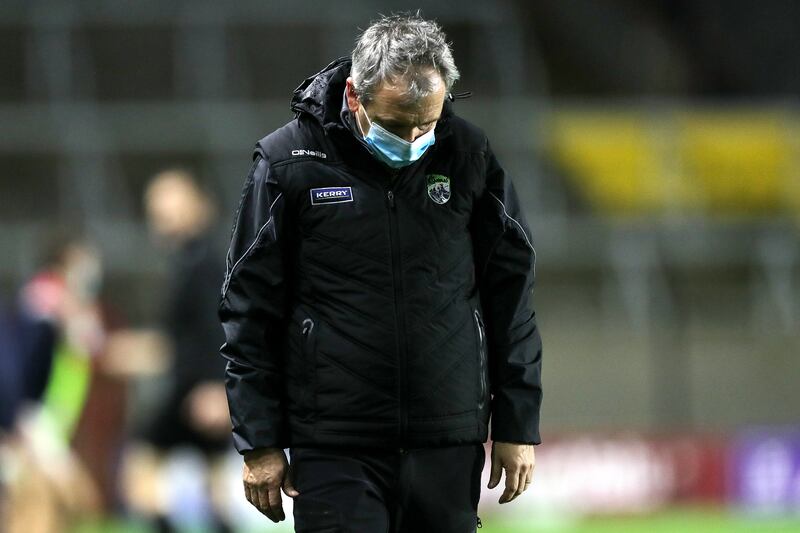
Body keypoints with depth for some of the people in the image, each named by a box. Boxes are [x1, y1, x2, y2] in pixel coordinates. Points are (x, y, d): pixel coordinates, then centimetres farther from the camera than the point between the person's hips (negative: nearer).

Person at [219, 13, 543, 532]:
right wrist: (260, 443, -2)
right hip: (334, 447, -2)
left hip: (448, 444, 2)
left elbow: (511, 292, 10)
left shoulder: (468, 155, 3)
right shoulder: (288, 162, -4)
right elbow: (250, 310, 0)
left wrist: (518, 427, 8)